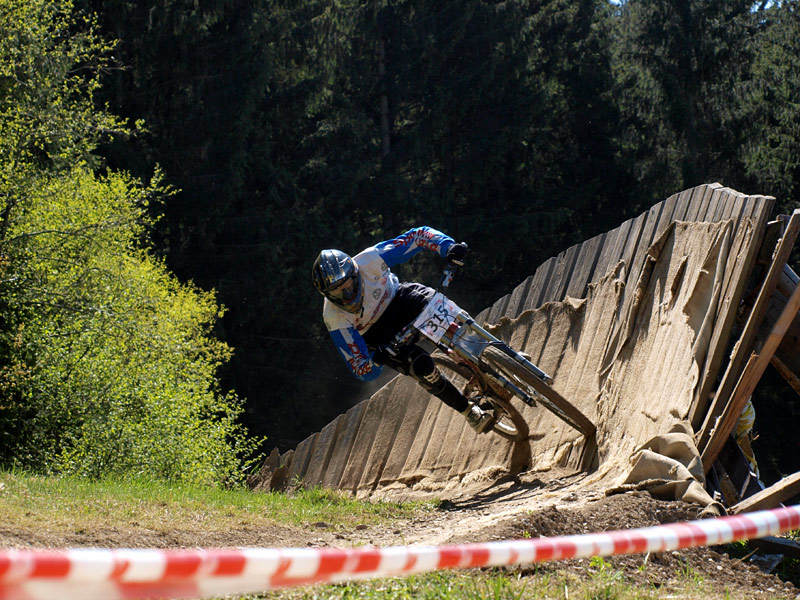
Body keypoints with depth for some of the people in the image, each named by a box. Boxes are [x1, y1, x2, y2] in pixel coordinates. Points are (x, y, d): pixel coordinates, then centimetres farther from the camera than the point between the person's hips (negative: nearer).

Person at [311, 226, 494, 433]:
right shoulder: (335, 318, -31)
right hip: (379, 335, -1)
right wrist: (375, 361, -51)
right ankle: (469, 410, -5)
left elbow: (418, 236, -25)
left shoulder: (369, 261, -31)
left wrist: (449, 247, -43)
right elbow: (361, 371, -27)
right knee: (421, 366, -26)